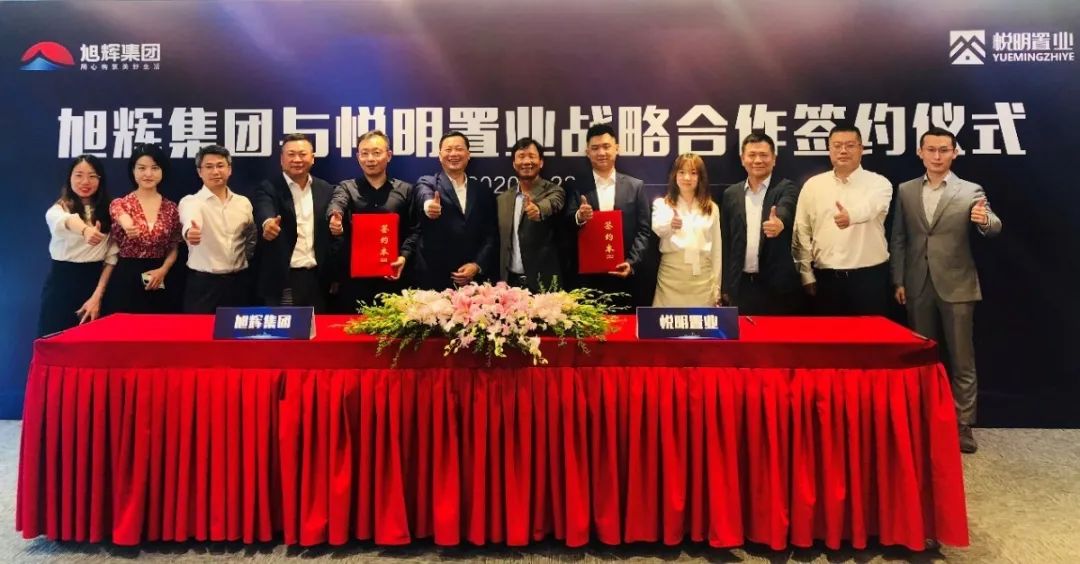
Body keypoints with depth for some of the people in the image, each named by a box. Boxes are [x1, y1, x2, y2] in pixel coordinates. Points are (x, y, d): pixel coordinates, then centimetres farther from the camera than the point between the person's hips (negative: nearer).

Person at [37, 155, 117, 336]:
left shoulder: (107, 212, 5)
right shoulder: (58, 208, -2)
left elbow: (111, 257, 2)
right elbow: (65, 221, -29)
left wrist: (98, 295, -8)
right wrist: (85, 230, -53)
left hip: (95, 283, 2)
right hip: (61, 282, -2)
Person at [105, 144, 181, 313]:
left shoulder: (171, 208, 6)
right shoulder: (120, 204, -1)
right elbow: (126, 222, -26)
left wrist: (163, 270, -8)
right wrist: (129, 227, -50)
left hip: (159, 282, 2)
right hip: (125, 280, -2)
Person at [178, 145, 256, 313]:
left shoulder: (243, 202, 8)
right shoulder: (190, 201, -5)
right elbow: (189, 224, -29)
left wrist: (245, 260, 9)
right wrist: (189, 232, -50)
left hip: (238, 282, 4)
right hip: (203, 283, -4)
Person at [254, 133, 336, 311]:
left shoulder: (325, 189, 9)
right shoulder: (268, 188, -2)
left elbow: (332, 233, 11)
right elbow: (264, 212, -24)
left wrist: (335, 276, 6)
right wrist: (268, 223, -47)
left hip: (317, 278, 3)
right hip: (281, 279, -3)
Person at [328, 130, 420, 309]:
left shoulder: (405, 190, 9)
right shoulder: (346, 187, 7)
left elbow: (414, 230, 7)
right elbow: (337, 203, -16)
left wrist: (404, 256, -11)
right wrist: (335, 216, -40)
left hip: (393, 277, 1)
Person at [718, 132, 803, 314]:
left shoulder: (786, 189, 0)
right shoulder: (730, 194, 10)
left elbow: (785, 212, -24)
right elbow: (725, 242, 11)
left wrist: (779, 223, -48)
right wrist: (725, 286, 9)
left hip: (779, 286, -3)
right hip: (741, 286, 3)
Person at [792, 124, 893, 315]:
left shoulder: (879, 183, -1)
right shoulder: (812, 186, 6)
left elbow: (869, 207, -25)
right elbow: (802, 233, 6)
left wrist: (851, 215, -48)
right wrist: (807, 274, 1)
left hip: (870, 277, -2)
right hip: (826, 278, 2)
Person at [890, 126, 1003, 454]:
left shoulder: (970, 191, 0)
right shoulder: (906, 191, 6)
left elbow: (993, 228, -10)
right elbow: (898, 239, 7)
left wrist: (985, 221, -34)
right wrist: (899, 281, 3)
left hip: (957, 287, -2)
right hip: (918, 288, 2)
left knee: (961, 361, 3)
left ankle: (962, 426, 12)